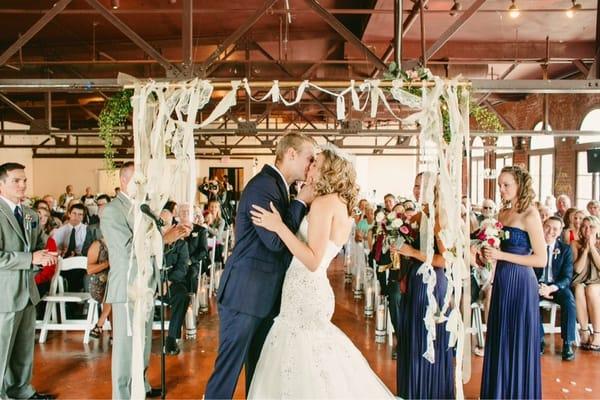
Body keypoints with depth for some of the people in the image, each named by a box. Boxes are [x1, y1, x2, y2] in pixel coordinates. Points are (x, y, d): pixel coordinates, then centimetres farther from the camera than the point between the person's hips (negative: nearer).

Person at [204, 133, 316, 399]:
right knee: (229, 366, 0)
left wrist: (304, 203, 1)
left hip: (267, 296, 10)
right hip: (245, 294, -10)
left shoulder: (279, 186, 12)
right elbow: (275, 241, -25)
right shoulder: (263, 186, -18)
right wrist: (302, 202, -14)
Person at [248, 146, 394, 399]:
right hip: (313, 291, 9)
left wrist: (278, 226, -19)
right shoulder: (343, 207, 13)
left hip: (304, 293, -9)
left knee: (301, 370, 0)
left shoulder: (324, 202, -14)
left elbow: (313, 261, -20)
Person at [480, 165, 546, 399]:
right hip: (502, 281, 7)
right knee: (498, 340, 14)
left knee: (518, 342, 3)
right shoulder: (503, 213, 10)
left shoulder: (530, 215, -11)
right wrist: (488, 253, -3)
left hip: (520, 283, -7)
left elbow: (541, 260, -15)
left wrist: (501, 255, -18)